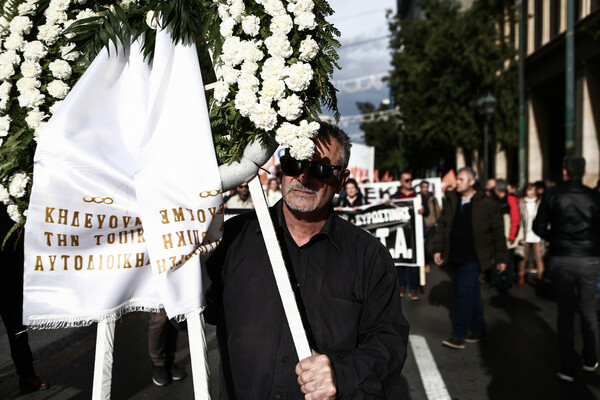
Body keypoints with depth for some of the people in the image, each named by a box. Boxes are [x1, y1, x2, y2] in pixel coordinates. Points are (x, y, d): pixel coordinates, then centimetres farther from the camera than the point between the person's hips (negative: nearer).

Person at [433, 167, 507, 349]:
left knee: (465, 293, -9)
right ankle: (479, 329, 28)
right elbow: (442, 226, 12)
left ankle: (459, 335, -1)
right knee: (472, 293, 15)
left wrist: (501, 258, -1)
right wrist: (438, 249, 5)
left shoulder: (487, 204, -5)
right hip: (456, 256, 5)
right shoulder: (450, 200, 8)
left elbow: (498, 233, -2)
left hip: (473, 257, -5)